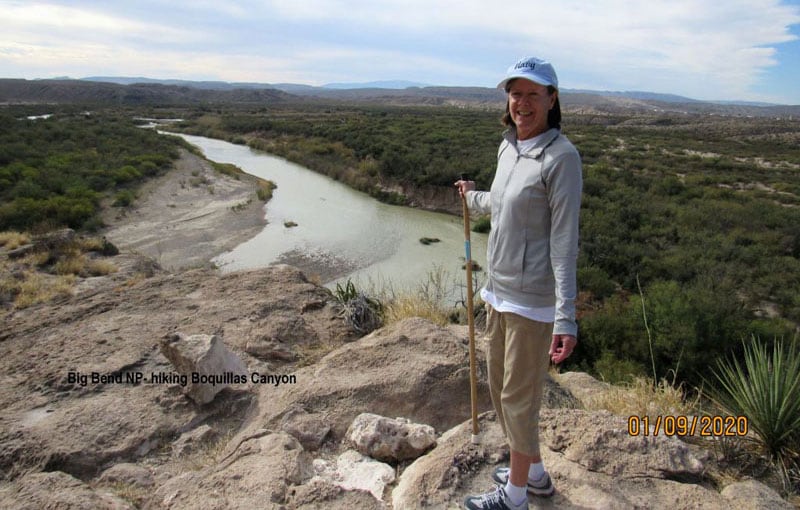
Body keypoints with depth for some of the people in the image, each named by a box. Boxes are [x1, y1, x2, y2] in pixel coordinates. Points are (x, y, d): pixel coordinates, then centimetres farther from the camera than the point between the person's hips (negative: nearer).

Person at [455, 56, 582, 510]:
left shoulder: (562, 157, -16)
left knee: (519, 397, 7)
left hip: (532, 298, -9)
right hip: (499, 288, 9)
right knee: (500, 386, 20)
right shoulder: (508, 147, 7)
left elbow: (564, 241, -19)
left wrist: (566, 318, -21)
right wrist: (473, 197, 42)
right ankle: (534, 473, 43)